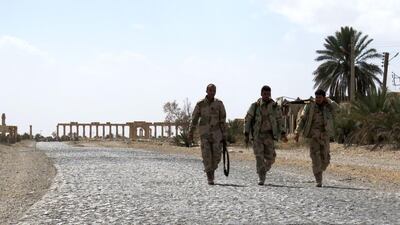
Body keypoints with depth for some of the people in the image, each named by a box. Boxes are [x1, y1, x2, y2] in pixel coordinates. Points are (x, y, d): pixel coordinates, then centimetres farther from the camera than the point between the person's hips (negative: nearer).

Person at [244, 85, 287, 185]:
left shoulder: (275, 107, 2)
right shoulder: (255, 106, 0)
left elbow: (280, 121, 5)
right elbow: (247, 120, 3)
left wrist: (283, 134, -8)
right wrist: (246, 135, -3)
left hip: (269, 135, 1)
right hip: (257, 135, -1)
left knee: (270, 158, -2)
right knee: (259, 157, -10)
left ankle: (264, 170, 28)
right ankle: (261, 179, -5)